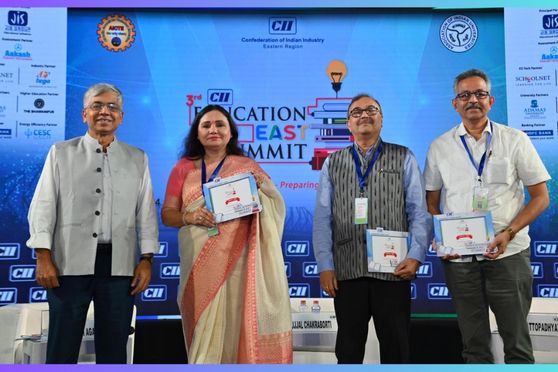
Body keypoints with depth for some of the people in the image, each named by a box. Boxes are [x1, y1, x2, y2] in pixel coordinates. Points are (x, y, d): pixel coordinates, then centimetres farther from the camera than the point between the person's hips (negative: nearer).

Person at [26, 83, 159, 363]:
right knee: (62, 346, 5)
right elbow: (43, 206, 4)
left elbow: (146, 212, 8)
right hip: (70, 263, -1)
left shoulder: (138, 159, 12)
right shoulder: (60, 153, 9)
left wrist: (147, 259, 0)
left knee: (113, 347, 9)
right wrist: (43, 256, -6)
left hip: (119, 265, 1)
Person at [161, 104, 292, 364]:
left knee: (234, 321, 1)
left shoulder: (247, 166, 6)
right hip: (198, 263, 1)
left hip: (236, 261, -1)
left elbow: (275, 208, 5)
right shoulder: (184, 167, 8)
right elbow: (167, 214, 7)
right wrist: (188, 217, -14)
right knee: (203, 326, 4)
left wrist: (261, 186, -14)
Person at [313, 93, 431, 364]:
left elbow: (419, 212, 1)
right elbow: (322, 219, 5)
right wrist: (325, 266, -2)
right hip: (346, 271, 2)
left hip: (393, 270, -1)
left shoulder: (404, 159, 7)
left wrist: (415, 256, -11)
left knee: (395, 347, 9)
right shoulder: (332, 163, 11)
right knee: (348, 348, 12)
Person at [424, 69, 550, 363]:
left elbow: (540, 197, 2)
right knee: (474, 345, 12)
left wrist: (509, 233, -12)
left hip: (508, 254, -1)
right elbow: (431, 203, 12)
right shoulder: (440, 147, 8)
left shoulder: (515, 140, 2)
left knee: (517, 342, 6)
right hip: (458, 257, 2)